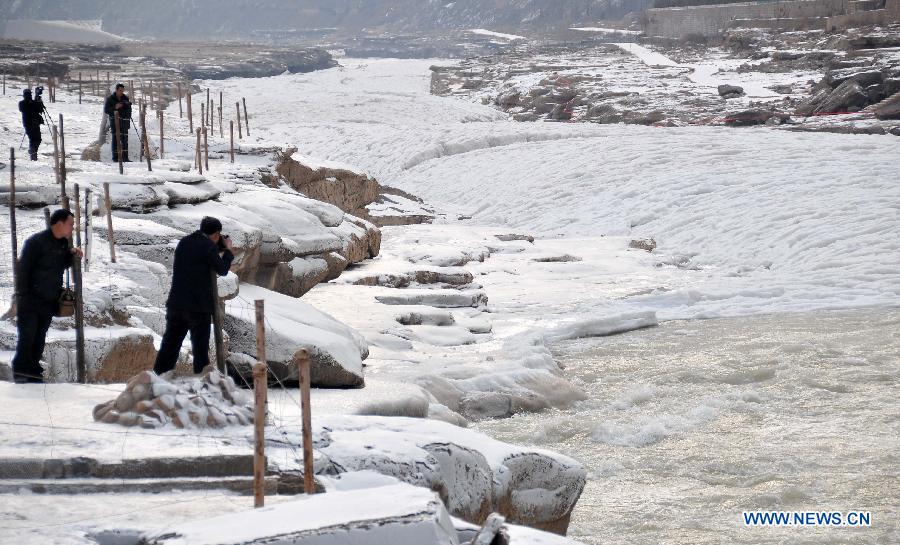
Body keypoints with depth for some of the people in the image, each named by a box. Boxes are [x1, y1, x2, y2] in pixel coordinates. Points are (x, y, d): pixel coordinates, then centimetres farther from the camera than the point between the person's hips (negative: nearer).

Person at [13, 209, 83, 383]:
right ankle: (21, 372, 0)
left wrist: (71, 254, 2)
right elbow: (23, 270, -14)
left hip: (49, 303, 7)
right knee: (26, 338, -6)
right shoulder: (36, 242, -14)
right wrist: (21, 297, -17)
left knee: (39, 340, 10)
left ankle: (33, 372, 16)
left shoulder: (63, 243, 9)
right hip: (30, 302, -7)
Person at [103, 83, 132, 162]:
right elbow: (106, 110, -4)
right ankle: (115, 158, -8)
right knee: (116, 139, -9)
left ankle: (125, 158, 10)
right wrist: (115, 108, -19)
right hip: (115, 122, -4)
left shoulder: (126, 98, 11)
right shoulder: (110, 99, 0)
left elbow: (129, 109, 17)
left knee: (125, 140, 4)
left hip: (124, 122, 4)